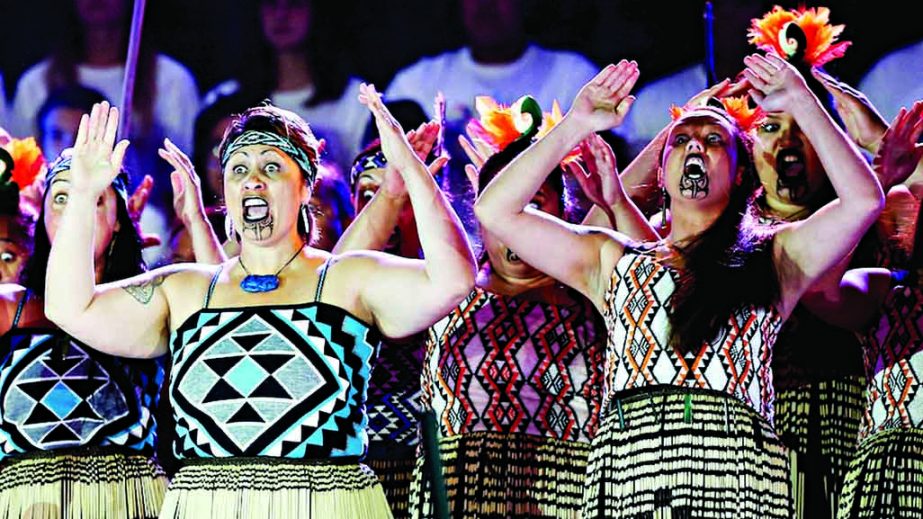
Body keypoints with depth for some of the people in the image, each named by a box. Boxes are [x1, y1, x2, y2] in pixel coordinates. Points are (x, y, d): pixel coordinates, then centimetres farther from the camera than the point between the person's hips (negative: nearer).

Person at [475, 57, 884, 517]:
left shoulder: (771, 259, 22)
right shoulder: (613, 261, 26)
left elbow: (865, 199, 8)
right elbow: (495, 209, 20)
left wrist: (802, 104, 11)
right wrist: (575, 127, 18)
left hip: (736, 468, -1)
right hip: (627, 472, 1)